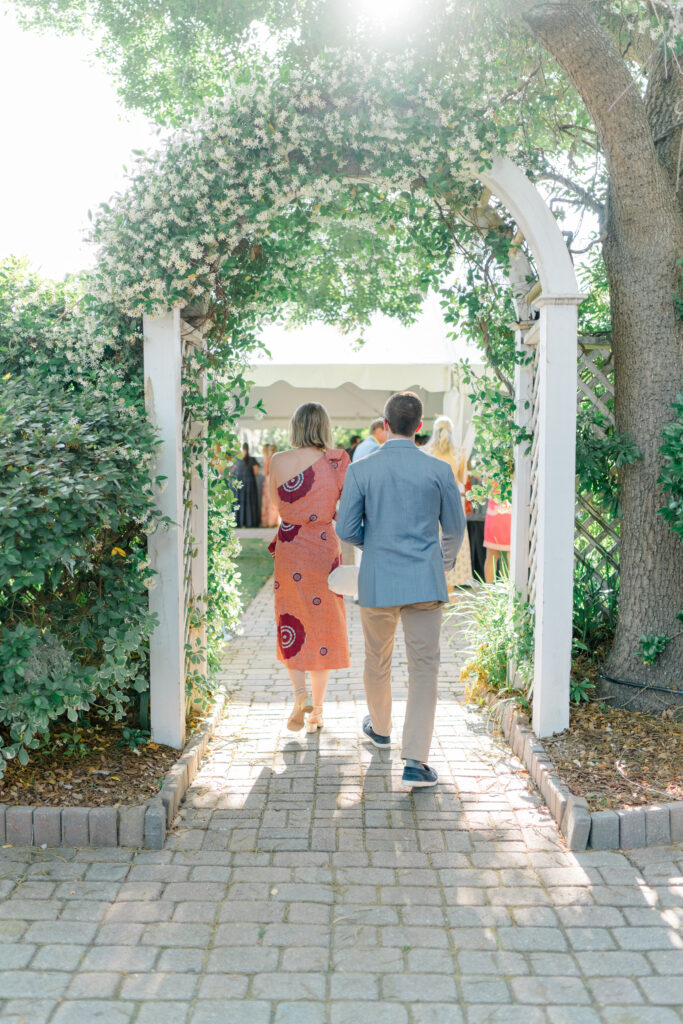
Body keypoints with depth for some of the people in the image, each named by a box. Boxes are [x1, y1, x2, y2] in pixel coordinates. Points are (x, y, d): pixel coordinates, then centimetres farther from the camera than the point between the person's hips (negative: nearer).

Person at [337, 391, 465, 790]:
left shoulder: (361, 470, -4)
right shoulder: (439, 470, -4)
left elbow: (347, 529, -2)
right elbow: (455, 528, 6)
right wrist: (448, 559, 26)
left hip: (377, 581, 1)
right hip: (424, 582, -1)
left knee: (378, 662, 21)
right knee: (424, 669, 2)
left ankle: (381, 728, 44)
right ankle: (415, 761, -5)